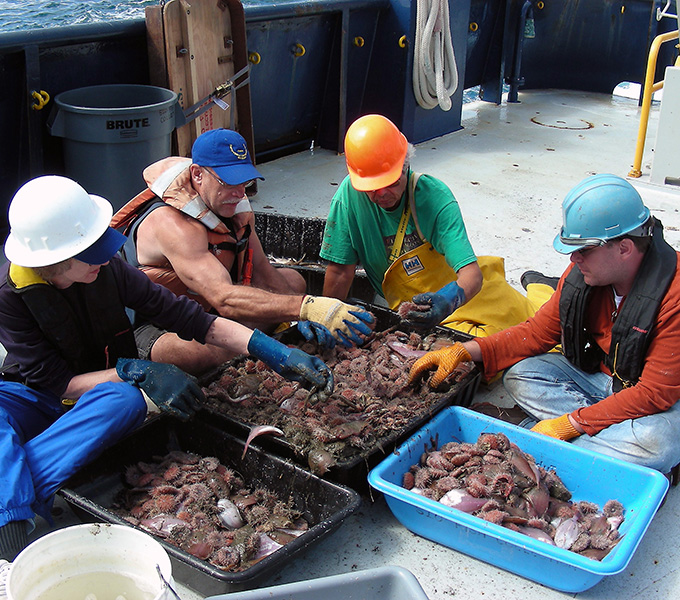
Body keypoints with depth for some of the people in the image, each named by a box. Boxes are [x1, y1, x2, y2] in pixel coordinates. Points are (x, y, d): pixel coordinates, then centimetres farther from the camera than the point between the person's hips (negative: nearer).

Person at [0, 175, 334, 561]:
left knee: (127, 400, -35)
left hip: (104, 399, 2)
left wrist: (275, 352, -21)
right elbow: (54, 382, -19)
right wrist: (137, 372, -30)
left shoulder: (108, 269, -12)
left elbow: (188, 318, -11)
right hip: (36, 401, -1)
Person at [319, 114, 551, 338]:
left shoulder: (435, 195, -21)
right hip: (408, 304, 0)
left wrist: (448, 299, -48)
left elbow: (471, 273, -28)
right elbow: (340, 271, -10)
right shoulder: (349, 195, -17)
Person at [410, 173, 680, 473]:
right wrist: (463, 352, -12)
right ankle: (614, 437, -17)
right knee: (519, 374, -13)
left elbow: (655, 392, -26)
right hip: (601, 378, 6)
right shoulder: (580, 273, -9)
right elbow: (537, 332, 0)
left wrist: (569, 423, -25)